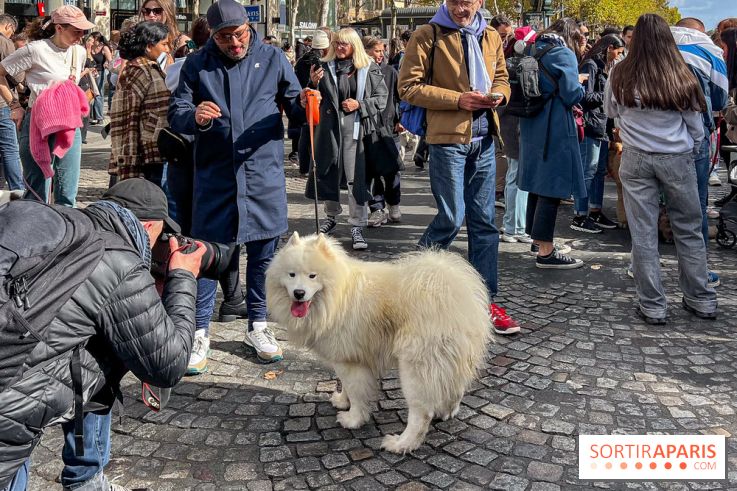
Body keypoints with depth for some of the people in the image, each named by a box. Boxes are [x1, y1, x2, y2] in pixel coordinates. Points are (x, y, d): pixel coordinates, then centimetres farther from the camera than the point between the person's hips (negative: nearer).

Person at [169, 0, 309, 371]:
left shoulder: (272, 58, 5)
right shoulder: (196, 65, 4)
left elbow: (293, 104, 7)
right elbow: (175, 115, 2)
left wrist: (304, 103, -17)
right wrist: (195, 117, -21)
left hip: (264, 174, 1)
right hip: (214, 175, -1)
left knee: (263, 254, 9)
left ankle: (258, 326, 25)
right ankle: (199, 334, 11)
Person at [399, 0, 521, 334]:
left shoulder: (491, 37, 12)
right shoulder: (428, 35, -5)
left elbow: (502, 78, 24)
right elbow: (408, 86, -9)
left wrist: (498, 94, -1)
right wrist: (457, 99, -16)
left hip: (484, 138, 6)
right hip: (447, 137, -6)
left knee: (484, 221, 8)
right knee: (452, 217, -6)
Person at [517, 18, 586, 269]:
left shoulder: (535, 51, 13)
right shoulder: (564, 54, -10)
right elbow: (572, 95, -16)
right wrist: (580, 84, 6)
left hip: (531, 126, 8)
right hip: (555, 129, -8)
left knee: (538, 182, 17)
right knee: (553, 186, -6)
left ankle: (538, 237, 29)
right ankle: (545, 252, -5)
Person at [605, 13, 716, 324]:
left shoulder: (620, 76, -5)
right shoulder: (681, 77, -5)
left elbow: (610, 111, 14)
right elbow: (696, 125, 4)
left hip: (636, 159, 0)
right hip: (677, 159, 1)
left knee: (644, 234, 5)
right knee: (689, 231, 13)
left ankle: (652, 306, 9)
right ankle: (701, 301, 22)